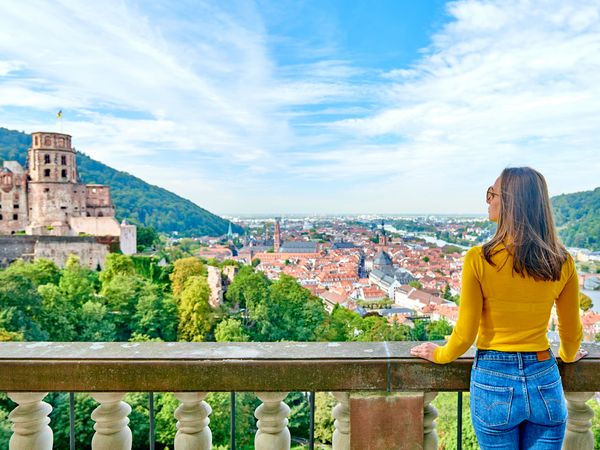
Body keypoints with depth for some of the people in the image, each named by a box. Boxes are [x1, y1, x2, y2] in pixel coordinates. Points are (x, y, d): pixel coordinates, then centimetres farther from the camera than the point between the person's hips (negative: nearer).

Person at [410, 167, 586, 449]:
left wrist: (440, 355, 9)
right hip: (545, 382, 3)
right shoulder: (562, 262, -6)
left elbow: (464, 335, -11)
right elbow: (571, 331, 8)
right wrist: (568, 355, 30)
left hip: (494, 382, -2)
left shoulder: (479, 259, -18)